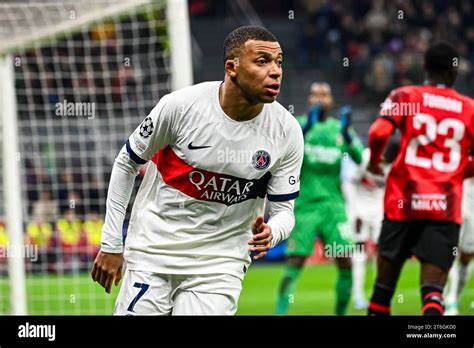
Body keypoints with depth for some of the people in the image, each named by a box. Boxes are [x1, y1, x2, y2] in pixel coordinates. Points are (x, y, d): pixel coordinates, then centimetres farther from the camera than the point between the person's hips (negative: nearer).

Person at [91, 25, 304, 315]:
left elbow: (283, 210, 1)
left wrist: (269, 234, -24)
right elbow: (126, 164, 0)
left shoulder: (287, 131, -9)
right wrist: (111, 245, 1)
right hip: (153, 252, -1)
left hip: (218, 264, 1)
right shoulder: (181, 106, -14)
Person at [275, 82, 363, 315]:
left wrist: (346, 133, -21)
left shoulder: (339, 128, 8)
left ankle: (341, 312, 9)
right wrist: (307, 126, -28)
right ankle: (280, 311, -4)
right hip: (304, 206, -3)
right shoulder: (299, 125, 2)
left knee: (345, 262, -4)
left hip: (333, 205, 3)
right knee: (295, 262, -10)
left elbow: (359, 158, -5)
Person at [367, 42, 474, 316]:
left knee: (385, 280, 14)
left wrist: (375, 158, 9)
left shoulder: (405, 96, 3)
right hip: (446, 208, 0)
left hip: (404, 202, 0)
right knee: (433, 287, -6)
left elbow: (379, 133, -12)